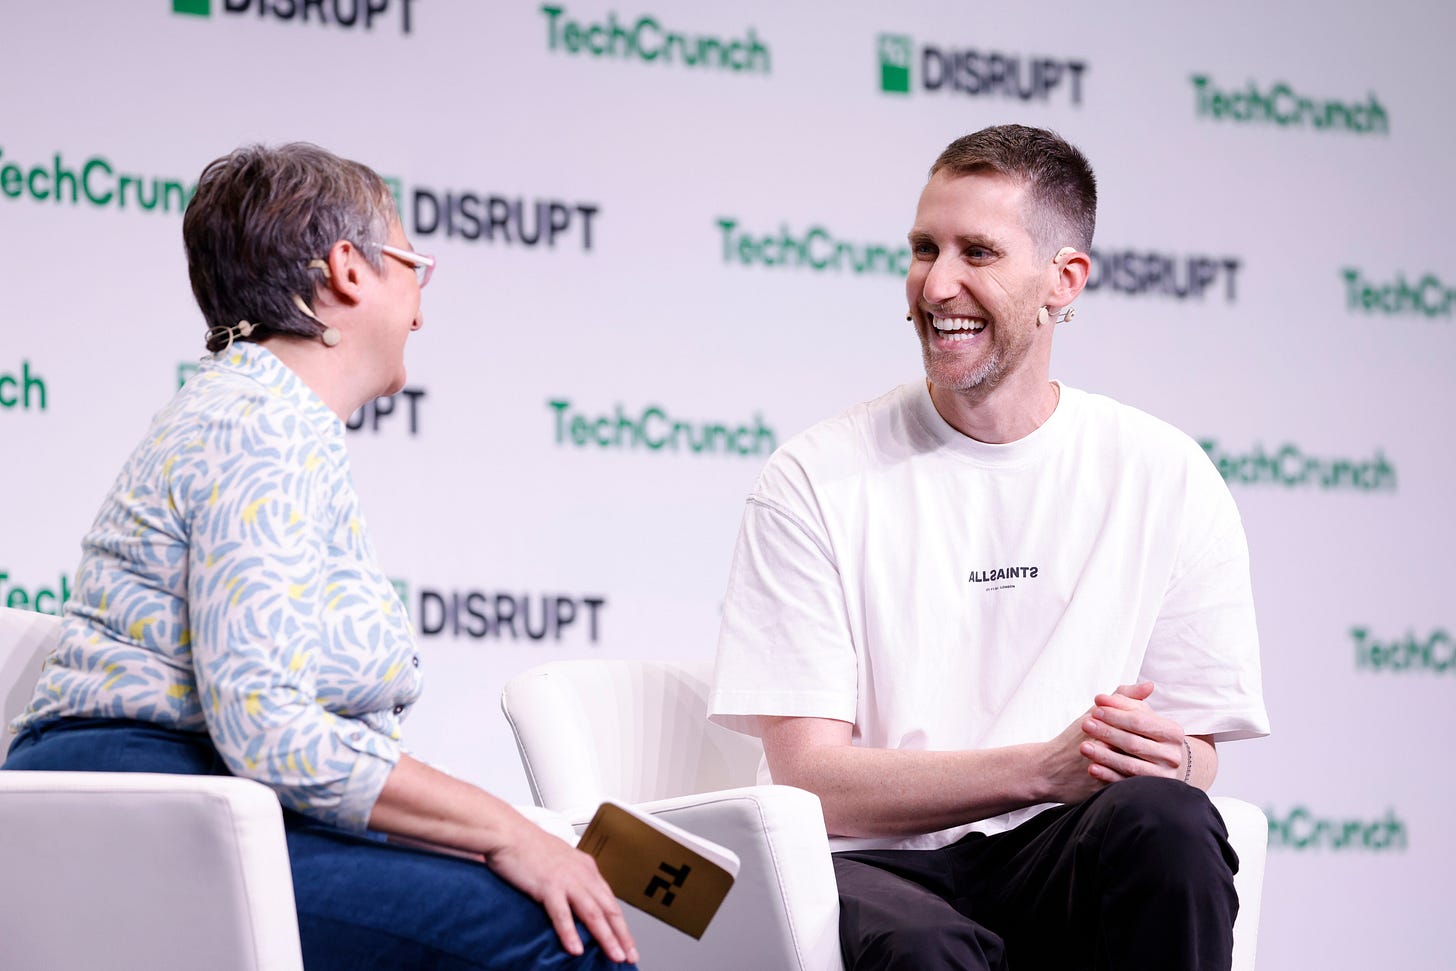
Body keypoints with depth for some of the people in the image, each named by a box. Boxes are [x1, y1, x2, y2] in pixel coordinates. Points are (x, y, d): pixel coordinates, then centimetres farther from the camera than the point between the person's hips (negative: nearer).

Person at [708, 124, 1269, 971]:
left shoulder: (1166, 479, 7)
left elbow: (1196, 755, 10)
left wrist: (1169, 763, -17)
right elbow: (810, 779, -4)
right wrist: (1044, 767, -18)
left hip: (1068, 864, 3)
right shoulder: (818, 480, 2)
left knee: (1161, 819, -32)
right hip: (879, 867, -3)